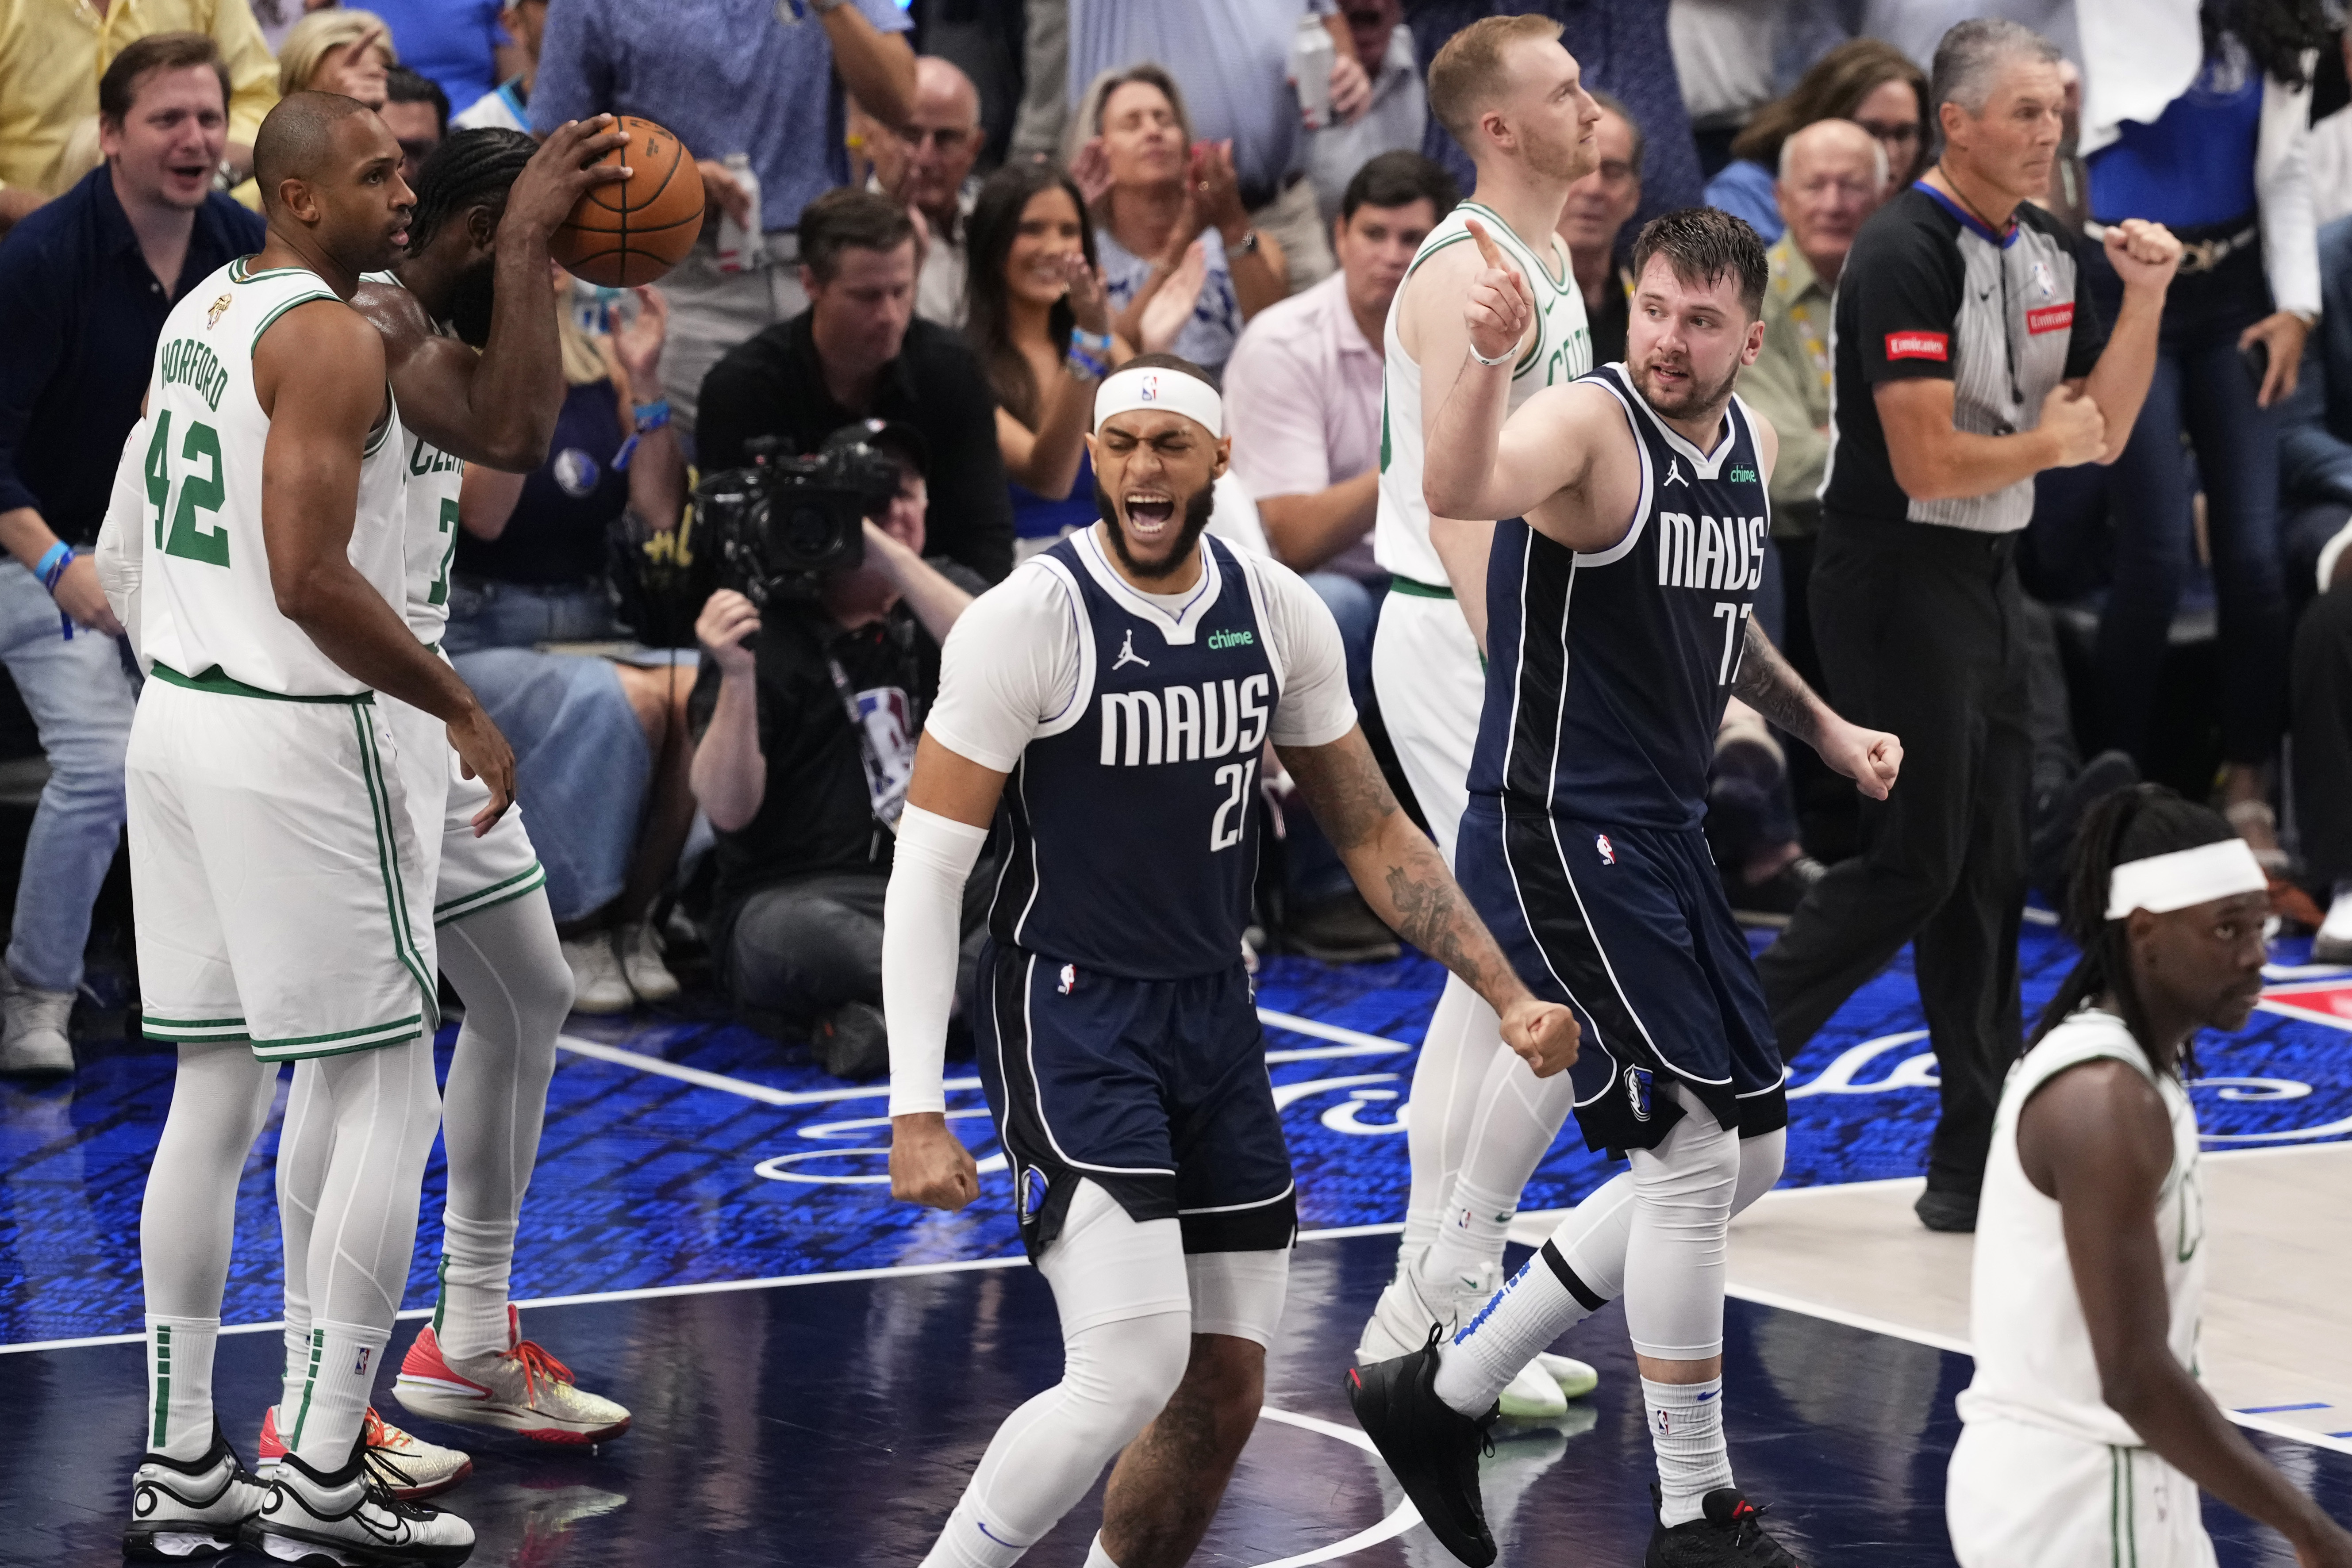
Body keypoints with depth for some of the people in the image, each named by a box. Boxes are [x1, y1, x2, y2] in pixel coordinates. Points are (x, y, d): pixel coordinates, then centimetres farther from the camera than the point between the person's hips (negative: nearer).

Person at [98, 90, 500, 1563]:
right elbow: (310, 577, -23)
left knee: (215, 1095, 13)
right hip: (297, 741, -9)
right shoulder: (331, 336, -15)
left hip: (176, 722, 9)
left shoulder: (200, 312, 13)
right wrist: (464, 710, -15)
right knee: (391, 1099, -1)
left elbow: (121, 552, 18)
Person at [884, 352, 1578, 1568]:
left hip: (1215, 1015, 6)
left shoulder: (1277, 612, 1)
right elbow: (927, 868, -14)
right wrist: (916, 1113, -19)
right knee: (1133, 1374, -20)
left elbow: (1370, 831, 12)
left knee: (1225, 1393, 6)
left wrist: (1506, 994, 4)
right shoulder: (1030, 618, -15)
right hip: (1066, 1016, -6)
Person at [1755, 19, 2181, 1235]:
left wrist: (2144, 298, -2)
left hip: (1985, 584, 9)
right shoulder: (1907, 253, -18)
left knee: (1988, 870, 8)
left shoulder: (2047, 253, 10)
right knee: (1915, 864, -9)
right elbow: (1928, 464, -24)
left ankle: (1978, 1168, 12)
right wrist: (2045, 445, -7)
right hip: (1897, 578, -9)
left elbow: (2103, 433, 10)